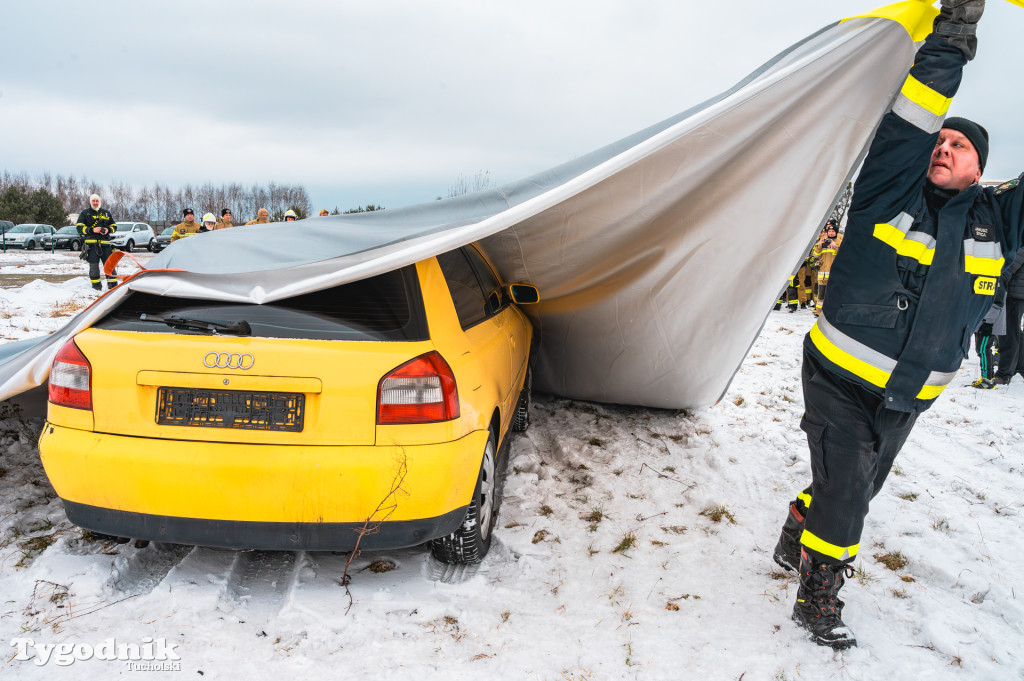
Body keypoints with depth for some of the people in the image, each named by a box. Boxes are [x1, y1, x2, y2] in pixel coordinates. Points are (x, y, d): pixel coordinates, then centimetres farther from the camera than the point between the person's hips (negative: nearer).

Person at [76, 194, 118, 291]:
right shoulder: (85, 213, 10)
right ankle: (96, 286, 3)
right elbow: (79, 227, 3)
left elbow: (114, 226, 20)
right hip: (91, 243, -2)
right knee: (94, 266, -3)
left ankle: (113, 285, 1)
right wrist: (92, 230, -12)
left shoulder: (106, 213, 18)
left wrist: (108, 230, -2)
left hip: (105, 243, 2)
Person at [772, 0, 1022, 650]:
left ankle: (798, 541, 43)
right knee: (844, 488, -7)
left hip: (908, 398, 5)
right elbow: (909, 122, -18)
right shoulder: (890, 195, -7)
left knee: (855, 487, 18)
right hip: (841, 379, -4)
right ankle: (818, 598, 13)